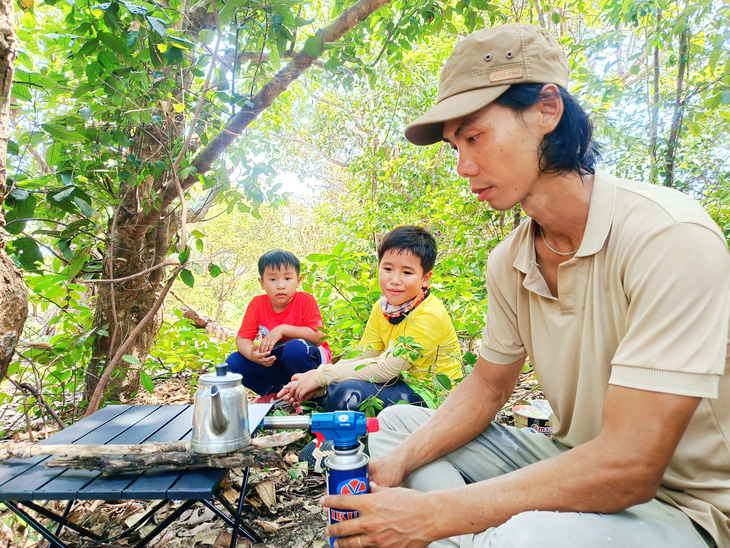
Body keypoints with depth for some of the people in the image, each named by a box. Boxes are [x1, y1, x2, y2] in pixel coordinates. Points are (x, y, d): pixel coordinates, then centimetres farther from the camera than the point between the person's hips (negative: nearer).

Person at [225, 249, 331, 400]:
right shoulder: (257, 304, -7)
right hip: (273, 360, 4)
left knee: (296, 348, -38)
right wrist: (252, 353, -29)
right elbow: (242, 338, -6)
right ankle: (273, 392, 1)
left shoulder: (305, 301, -17)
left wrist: (283, 329, -32)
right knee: (233, 363, -14)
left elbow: (318, 336, -25)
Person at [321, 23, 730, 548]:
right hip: (571, 463, 7)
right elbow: (488, 385, 7)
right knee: (397, 424, 5)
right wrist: (400, 461, -9)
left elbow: (628, 468, -29)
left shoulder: (670, 237, -25)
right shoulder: (508, 262, -2)